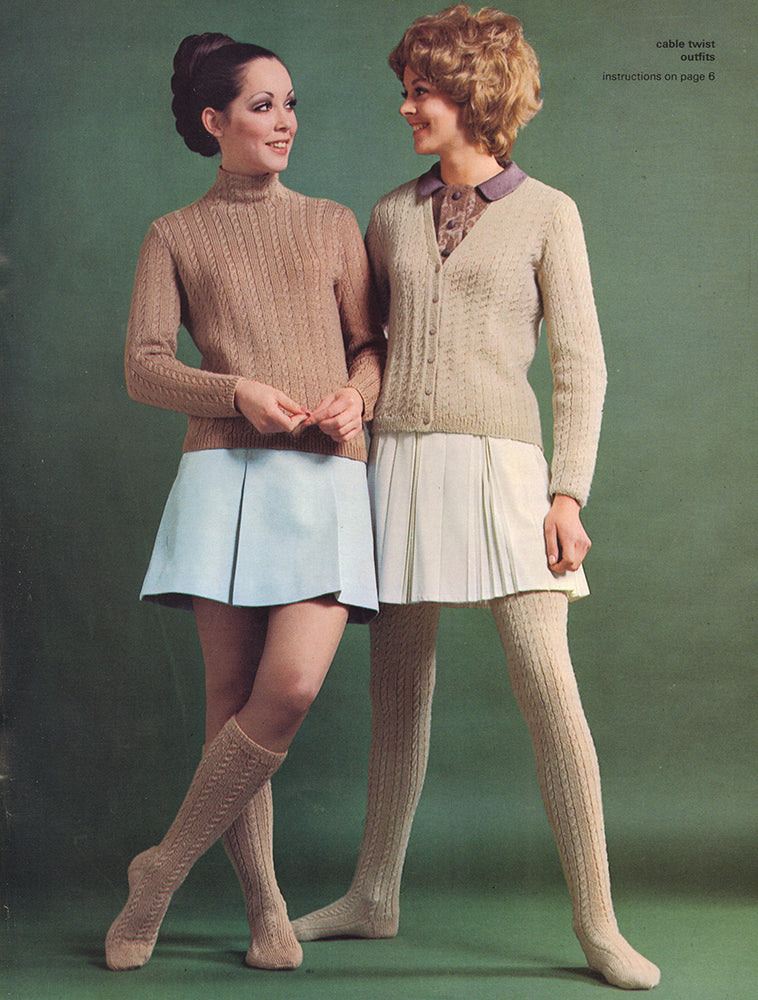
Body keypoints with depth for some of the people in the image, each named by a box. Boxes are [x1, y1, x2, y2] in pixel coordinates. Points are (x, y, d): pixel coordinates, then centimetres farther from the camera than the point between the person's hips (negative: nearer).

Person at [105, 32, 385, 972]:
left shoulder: (332, 223, 18)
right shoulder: (175, 236, 12)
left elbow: (373, 344, 16)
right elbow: (145, 366, 3)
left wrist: (357, 394, -6)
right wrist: (240, 392, -13)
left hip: (325, 479, 1)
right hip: (226, 473, -1)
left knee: (292, 686, -14)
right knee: (232, 694, -3)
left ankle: (163, 869, 3)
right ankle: (265, 907, 13)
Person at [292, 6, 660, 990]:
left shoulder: (545, 213, 4)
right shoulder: (391, 215, 14)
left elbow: (581, 365, 0)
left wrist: (568, 493, -10)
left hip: (499, 463, -4)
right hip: (397, 459, 4)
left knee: (546, 682, -12)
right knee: (398, 684, 9)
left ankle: (597, 920, -4)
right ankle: (375, 894, 23)